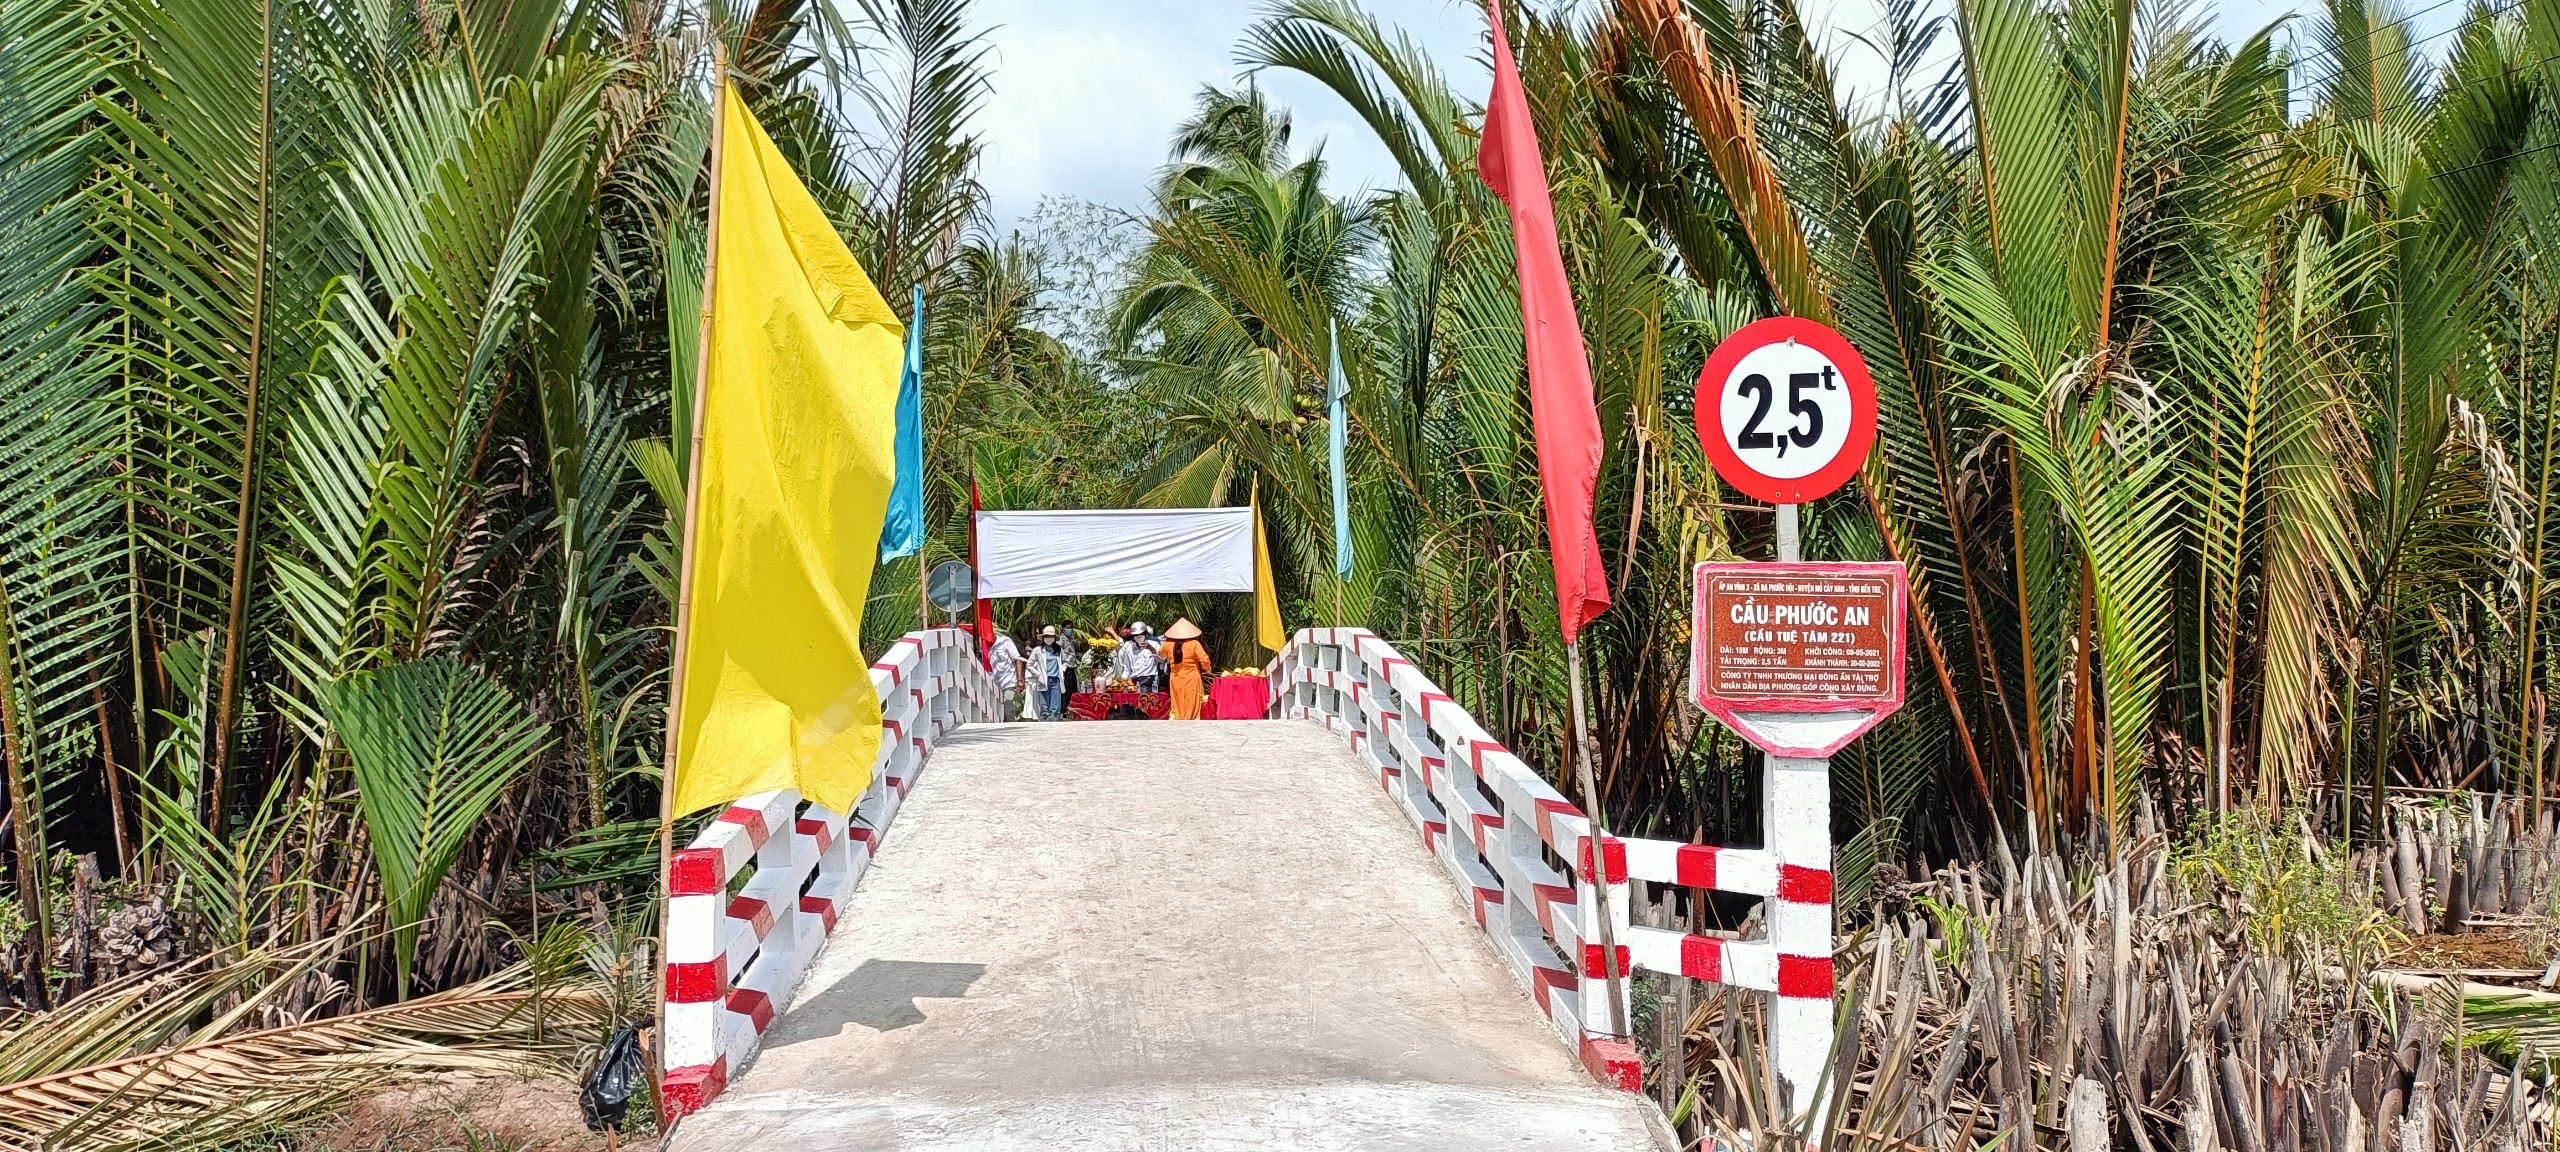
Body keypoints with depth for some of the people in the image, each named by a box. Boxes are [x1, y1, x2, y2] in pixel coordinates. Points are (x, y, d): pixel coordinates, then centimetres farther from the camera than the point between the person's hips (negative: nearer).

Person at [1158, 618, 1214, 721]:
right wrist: (1208, 669, 4)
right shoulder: (1194, 644, -12)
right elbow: (1205, 660, -15)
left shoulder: (1168, 644, -1)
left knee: (1178, 710, 11)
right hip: (1192, 681, -3)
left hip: (1177, 681, 3)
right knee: (1192, 709, 4)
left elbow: (1160, 653, 20)